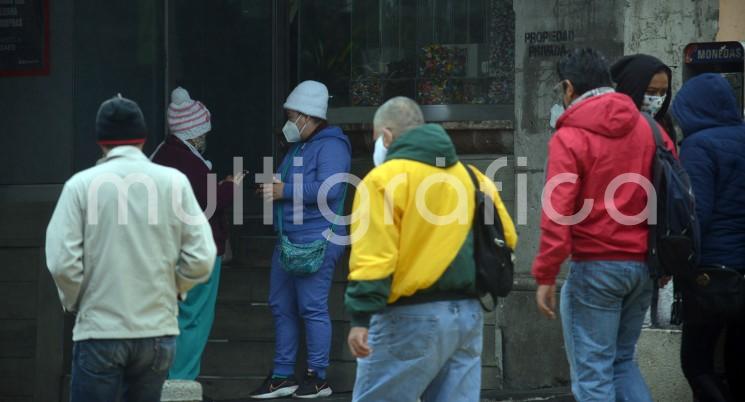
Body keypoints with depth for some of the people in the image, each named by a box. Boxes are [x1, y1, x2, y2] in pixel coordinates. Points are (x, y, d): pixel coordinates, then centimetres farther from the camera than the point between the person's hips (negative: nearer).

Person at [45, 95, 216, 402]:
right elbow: (200, 259, -2)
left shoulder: (81, 185, -5)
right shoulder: (174, 182, 0)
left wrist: (74, 301, 9)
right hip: (158, 330, 2)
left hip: (100, 331, -2)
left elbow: (62, 262, -10)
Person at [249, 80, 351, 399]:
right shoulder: (298, 146, 19)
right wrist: (273, 188, 5)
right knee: (281, 307, 10)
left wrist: (285, 191, -18)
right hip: (289, 239, 10)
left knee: (312, 307, -7)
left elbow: (329, 189, -24)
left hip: (317, 239, -10)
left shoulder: (330, 146, -11)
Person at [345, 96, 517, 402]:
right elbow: (505, 239, 17)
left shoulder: (385, 178, -6)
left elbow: (373, 255, -16)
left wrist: (361, 317, -18)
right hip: (467, 316, 7)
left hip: (410, 319, -7)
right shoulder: (470, 177, 15)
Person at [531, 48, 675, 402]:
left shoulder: (570, 138, -8)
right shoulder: (648, 129, 6)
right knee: (622, 360, 18)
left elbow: (557, 213, -14)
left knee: (592, 372, 1)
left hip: (595, 267, -6)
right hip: (644, 266, 6)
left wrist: (545, 276, -11)